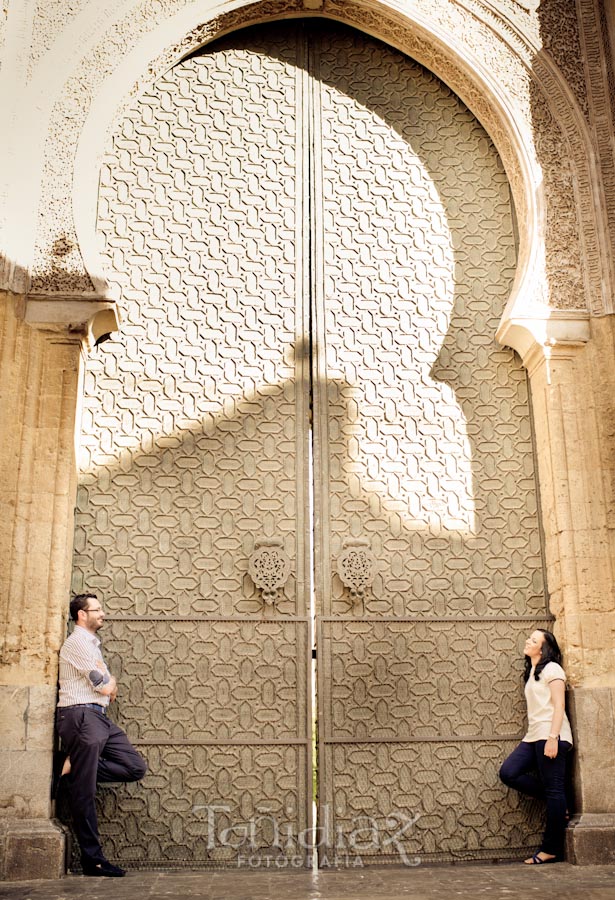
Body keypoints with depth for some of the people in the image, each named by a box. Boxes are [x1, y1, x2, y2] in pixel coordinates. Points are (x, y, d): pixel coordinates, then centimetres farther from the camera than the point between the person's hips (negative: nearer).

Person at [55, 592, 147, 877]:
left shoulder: (91, 643, 23)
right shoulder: (77, 642, -8)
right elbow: (105, 686, -11)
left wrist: (108, 683, 5)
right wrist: (111, 681, 10)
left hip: (99, 718, 10)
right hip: (81, 717, -10)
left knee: (136, 767, 1)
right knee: (84, 792, -6)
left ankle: (74, 766, 5)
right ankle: (92, 859, -2)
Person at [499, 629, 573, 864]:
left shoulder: (551, 669, -3)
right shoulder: (532, 672, 22)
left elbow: (558, 706, -10)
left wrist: (552, 738, -19)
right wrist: (539, 737, 16)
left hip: (550, 736, -9)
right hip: (534, 737, 9)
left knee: (553, 790, -6)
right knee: (508, 772, -7)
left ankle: (552, 849, -1)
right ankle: (558, 804, 6)